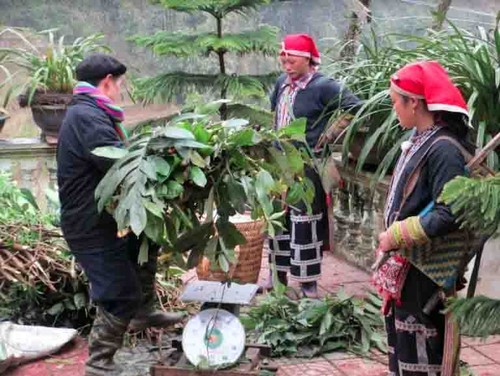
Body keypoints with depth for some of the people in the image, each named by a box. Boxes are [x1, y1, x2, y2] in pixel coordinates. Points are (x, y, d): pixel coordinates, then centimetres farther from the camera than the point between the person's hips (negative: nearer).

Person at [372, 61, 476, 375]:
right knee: (401, 346, 21)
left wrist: (396, 235, -20)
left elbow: (448, 215, -28)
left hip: (423, 272, -10)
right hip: (405, 263, 10)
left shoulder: (445, 149, -22)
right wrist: (393, 236, 9)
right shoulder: (421, 139, 7)